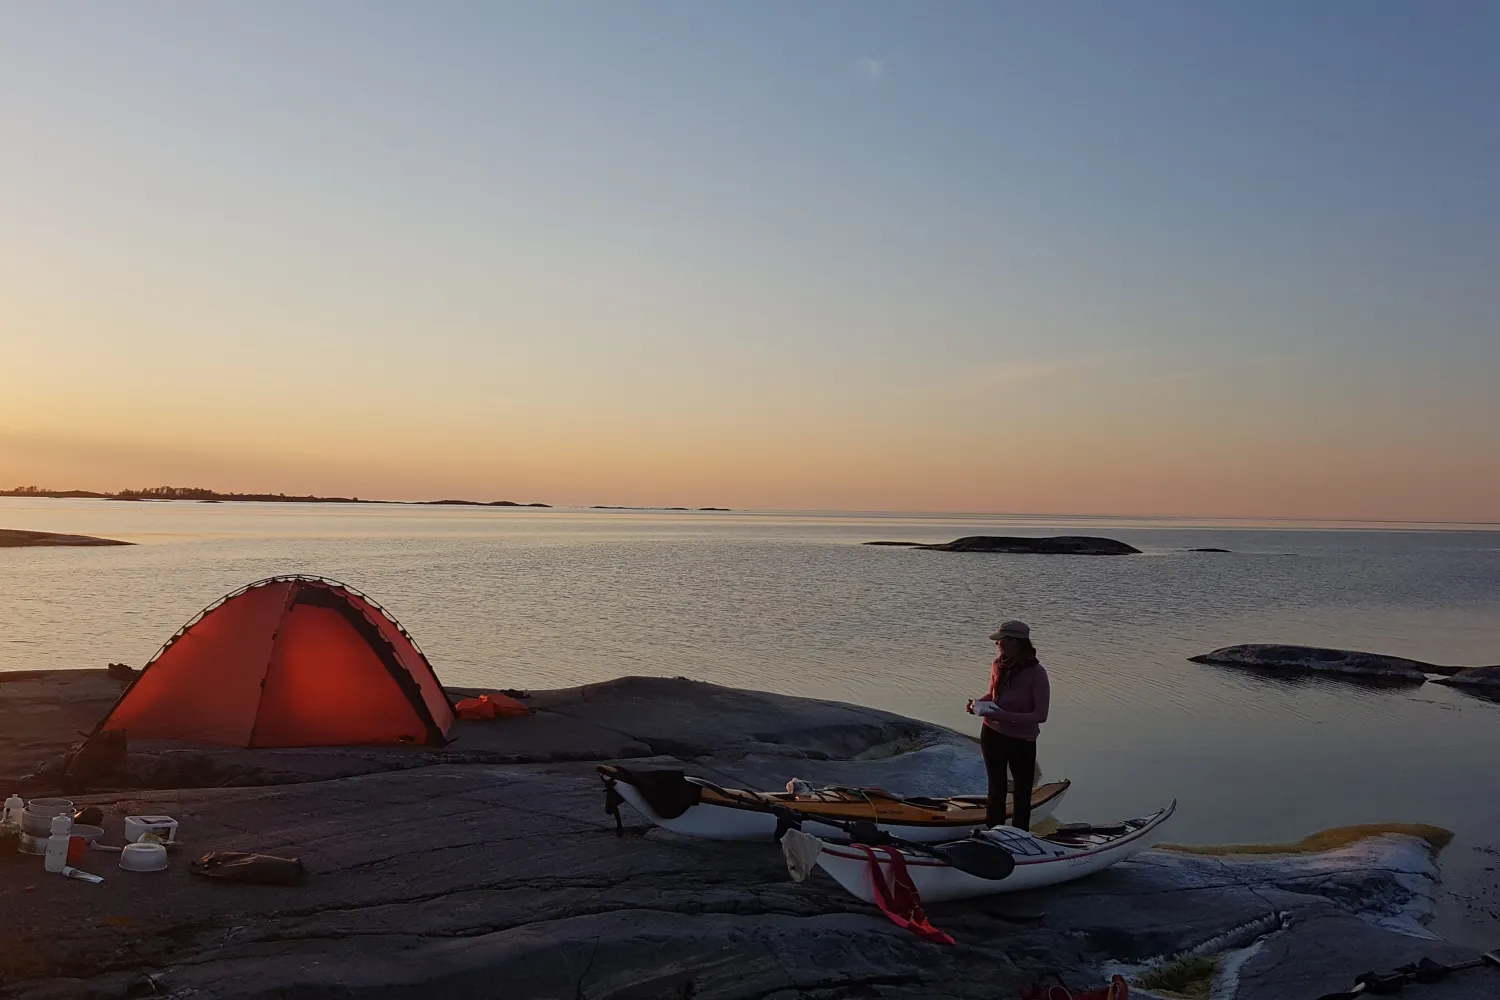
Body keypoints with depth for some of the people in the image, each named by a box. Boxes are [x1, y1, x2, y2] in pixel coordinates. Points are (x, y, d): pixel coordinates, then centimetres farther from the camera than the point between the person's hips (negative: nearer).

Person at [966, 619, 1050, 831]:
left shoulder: (1036, 673, -19)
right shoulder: (998, 665, -5)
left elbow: (1040, 715, -21)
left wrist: (1006, 716, -31)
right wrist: (978, 703, -8)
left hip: (1022, 741, -4)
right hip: (993, 736, 4)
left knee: (1022, 794, 10)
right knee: (996, 789, 16)